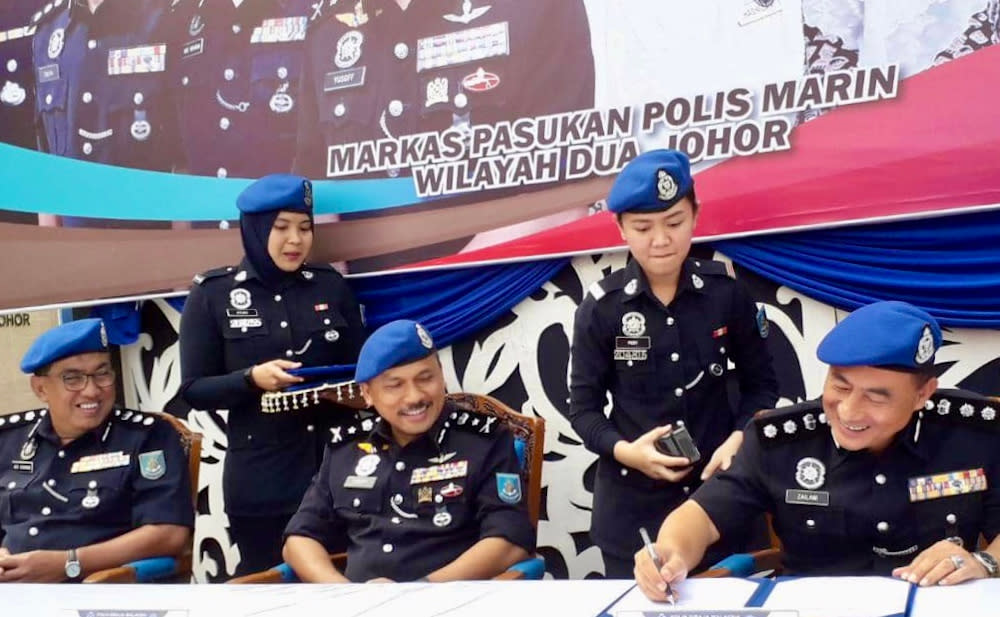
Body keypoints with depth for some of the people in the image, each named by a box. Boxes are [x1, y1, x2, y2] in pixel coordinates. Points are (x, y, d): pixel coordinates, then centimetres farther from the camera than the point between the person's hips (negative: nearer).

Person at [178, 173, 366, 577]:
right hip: (259, 479, -2)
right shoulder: (212, 294, -2)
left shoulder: (331, 285, 6)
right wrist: (252, 378, -19)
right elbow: (193, 390, -2)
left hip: (335, 465, 2)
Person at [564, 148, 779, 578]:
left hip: (720, 486, 1)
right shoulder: (601, 308, -8)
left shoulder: (726, 293, -4)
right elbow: (583, 408, -2)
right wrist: (624, 451, -20)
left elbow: (761, 383, 5)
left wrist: (738, 440, -13)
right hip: (632, 501, -1)